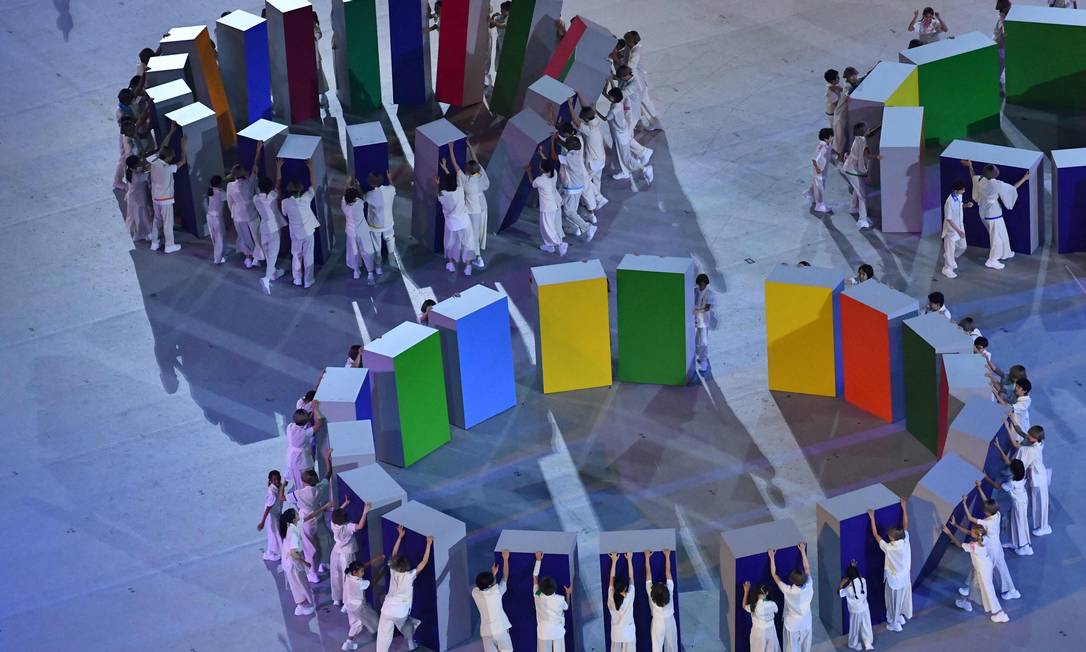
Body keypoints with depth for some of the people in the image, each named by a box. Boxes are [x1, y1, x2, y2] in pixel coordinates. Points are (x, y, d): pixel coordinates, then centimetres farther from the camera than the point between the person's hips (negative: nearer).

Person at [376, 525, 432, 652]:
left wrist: (400, 536, 12)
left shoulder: (393, 571, -6)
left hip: (387, 608, 0)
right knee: (407, 625, 32)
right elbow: (424, 562, -11)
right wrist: (429, 544, -8)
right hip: (401, 611, 0)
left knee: (384, 637, 2)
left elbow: (393, 554, 8)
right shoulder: (410, 576, -13)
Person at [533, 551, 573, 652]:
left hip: (544, 632, 0)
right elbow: (566, 607, 8)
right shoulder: (560, 599, -17)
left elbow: (535, 576, -4)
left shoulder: (537, 596, -16)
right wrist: (568, 594, 19)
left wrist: (538, 560, 2)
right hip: (558, 632, 0)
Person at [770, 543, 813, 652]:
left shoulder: (788, 591, -30)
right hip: (806, 624, 2)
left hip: (793, 626, -2)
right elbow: (807, 568, -7)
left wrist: (772, 557, -14)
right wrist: (803, 551, 1)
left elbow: (774, 575, -21)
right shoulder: (808, 587, -23)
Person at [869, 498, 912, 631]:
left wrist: (872, 518, -22)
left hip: (894, 580, -5)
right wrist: (904, 508, -2)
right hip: (905, 577, 5)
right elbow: (905, 525, -9)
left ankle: (894, 624, 31)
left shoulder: (889, 548, -34)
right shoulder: (906, 542, -22)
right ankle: (901, 616, 48)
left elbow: (875, 534, -26)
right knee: (903, 598, 26)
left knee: (894, 601, 15)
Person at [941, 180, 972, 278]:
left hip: (959, 227, 8)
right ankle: (947, 269, 22)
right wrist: (958, 231, -24)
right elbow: (948, 219, -25)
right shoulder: (950, 202, -31)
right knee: (950, 249, 4)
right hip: (951, 229, -8)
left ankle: (951, 260, 45)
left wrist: (966, 205, -6)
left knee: (962, 247, 19)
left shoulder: (959, 196, -7)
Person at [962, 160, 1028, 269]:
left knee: (1002, 234, 26)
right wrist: (1024, 179, -5)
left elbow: (973, 176, 14)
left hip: (984, 212, 8)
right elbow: (1013, 188, -14)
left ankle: (1005, 254, 41)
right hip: (994, 213, -8)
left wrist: (970, 166, 31)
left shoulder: (981, 180, -10)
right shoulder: (997, 184, -27)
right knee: (997, 237, 7)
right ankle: (992, 261, 13)